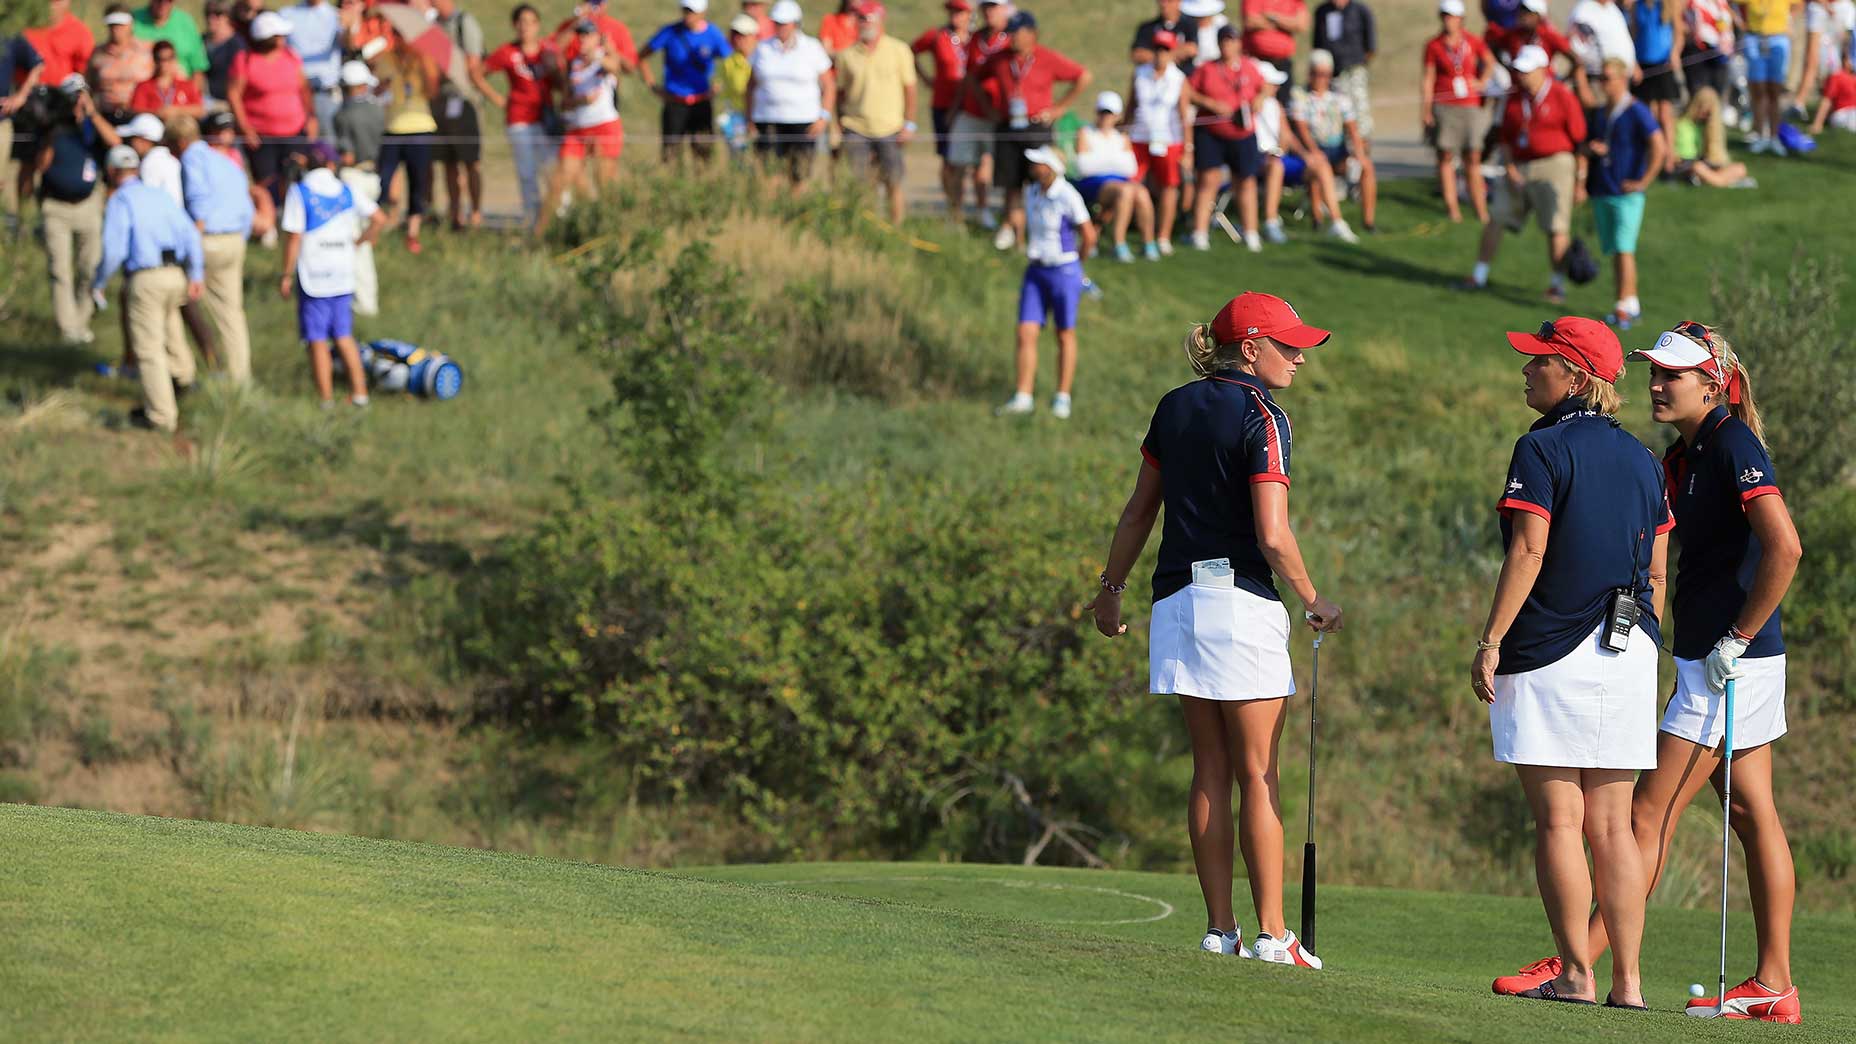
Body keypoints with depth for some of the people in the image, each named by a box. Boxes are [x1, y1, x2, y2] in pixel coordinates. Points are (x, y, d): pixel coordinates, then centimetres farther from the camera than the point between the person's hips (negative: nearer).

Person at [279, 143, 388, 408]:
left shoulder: (300, 192, -6)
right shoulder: (347, 192, 7)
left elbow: (295, 237, -11)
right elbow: (379, 219, 3)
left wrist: (287, 276, -6)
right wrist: (357, 242, 14)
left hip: (312, 277, -5)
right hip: (343, 276, 5)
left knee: (317, 341, 1)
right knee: (344, 336, 14)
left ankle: (326, 398, 2)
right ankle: (359, 392, 12)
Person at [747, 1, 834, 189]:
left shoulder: (812, 49, 3)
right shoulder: (763, 49, 10)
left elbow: (829, 86, 6)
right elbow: (752, 85, 16)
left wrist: (824, 117, -5)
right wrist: (750, 119, 9)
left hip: (802, 121, -2)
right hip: (767, 121, 2)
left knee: (798, 177, -6)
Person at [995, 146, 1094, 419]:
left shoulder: (1068, 196, -15)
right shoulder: (1031, 193, 5)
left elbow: (1089, 236, -9)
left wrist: (1074, 262, 5)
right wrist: (1031, 256, 14)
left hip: (1064, 271, -6)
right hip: (1035, 272, 6)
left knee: (1065, 336, 6)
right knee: (1025, 334, -2)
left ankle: (1062, 397, 17)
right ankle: (1023, 397, 2)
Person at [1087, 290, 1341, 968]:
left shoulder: (1175, 407, 10)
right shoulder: (1261, 417, -11)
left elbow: (1140, 510, 16)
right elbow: (1273, 536, -17)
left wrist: (1112, 589, 25)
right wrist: (1314, 602, -3)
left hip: (1177, 600, 6)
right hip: (1242, 600, -6)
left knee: (1210, 771, 10)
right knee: (1258, 774, -2)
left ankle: (1219, 930, 7)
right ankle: (1272, 934, -4)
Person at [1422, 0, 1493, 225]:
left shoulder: (1473, 43, 4)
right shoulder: (1434, 46, 0)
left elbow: (1490, 62, 23)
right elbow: (1427, 78, -1)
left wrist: (1482, 82, 10)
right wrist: (1425, 109, -7)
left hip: (1470, 105, 1)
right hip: (1444, 105, -1)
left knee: (1473, 158, 1)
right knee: (1446, 156, -4)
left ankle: (1480, 209, 3)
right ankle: (1452, 207, -2)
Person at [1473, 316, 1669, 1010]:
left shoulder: (1543, 448, -7)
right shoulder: (1640, 459, 13)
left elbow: (1529, 551, -15)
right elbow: (1657, 571, 13)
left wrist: (1491, 641, -13)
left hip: (1551, 653, -6)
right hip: (1629, 654, 6)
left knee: (1558, 821, -2)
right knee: (1611, 826, 8)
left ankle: (1576, 973, -5)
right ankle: (1627, 981, 4)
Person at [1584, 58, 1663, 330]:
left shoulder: (1637, 113, -10)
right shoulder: (1600, 114, 14)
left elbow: (1659, 148, -17)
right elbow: (1586, 147, 23)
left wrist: (1643, 182, -15)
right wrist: (1591, 149, -2)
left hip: (1626, 193, -8)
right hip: (1601, 192, 8)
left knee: (1624, 249, -11)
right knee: (1613, 251, 10)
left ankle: (1624, 307, -12)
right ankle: (1632, 304, 18)